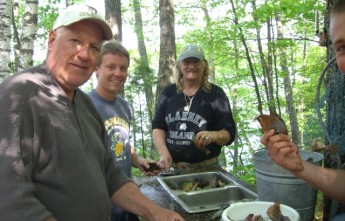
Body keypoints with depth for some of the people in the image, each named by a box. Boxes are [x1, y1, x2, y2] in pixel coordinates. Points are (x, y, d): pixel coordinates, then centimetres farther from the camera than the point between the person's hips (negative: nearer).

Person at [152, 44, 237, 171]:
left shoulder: (215, 94, -4)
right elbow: (157, 126, 4)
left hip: (206, 168, -2)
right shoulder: (168, 92, 4)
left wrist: (213, 136, -26)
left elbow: (229, 133, -5)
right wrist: (163, 152, -12)